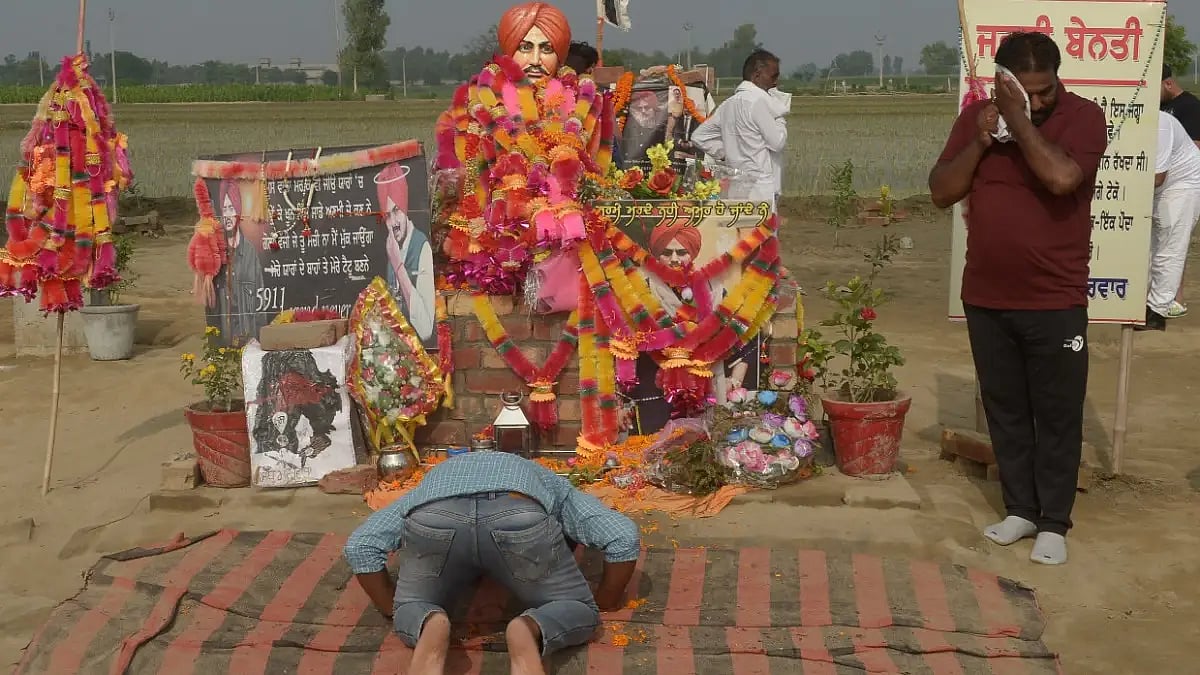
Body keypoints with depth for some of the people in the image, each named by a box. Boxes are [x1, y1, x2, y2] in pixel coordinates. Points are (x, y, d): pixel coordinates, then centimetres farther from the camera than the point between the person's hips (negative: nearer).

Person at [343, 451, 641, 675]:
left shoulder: (435, 478, 45)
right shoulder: (552, 485, 42)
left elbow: (360, 546, 31)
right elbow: (624, 536, 26)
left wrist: (393, 609, 40)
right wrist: (604, 603, 40)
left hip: (433, 517, 1)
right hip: (521, 516, -1)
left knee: (413, 609, 27)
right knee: (577, 611, 20)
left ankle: (428, 627, -8)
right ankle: (530, 631, -13)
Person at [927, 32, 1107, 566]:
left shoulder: (1083, 116, -9)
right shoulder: (976, 116, 3)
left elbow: (1062, 177, -27)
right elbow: (942, 192, -1)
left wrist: (1019, 119, -21)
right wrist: (981, 140, -13)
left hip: (1055, 302, -4)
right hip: (986, 299, 4)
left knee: (1057, 415, 5)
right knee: (1005, 411, 13)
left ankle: (1054, 522, 17)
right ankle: (1020, 508, 27)